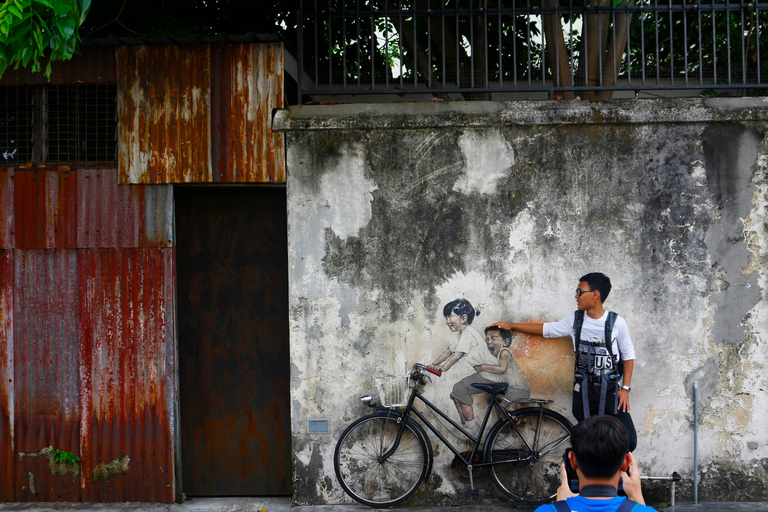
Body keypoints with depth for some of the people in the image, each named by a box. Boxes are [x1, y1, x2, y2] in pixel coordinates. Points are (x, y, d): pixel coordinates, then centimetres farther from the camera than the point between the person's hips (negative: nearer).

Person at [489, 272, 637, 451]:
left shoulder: (617, 322, -6)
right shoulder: (575, 319, 4)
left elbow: (628, 356, 2)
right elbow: (546, 329, 14)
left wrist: (625, 388, -6)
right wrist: (511, 326, 13)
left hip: (611, 389, -3)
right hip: (584, 390, 3)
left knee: (628, 440, -12)